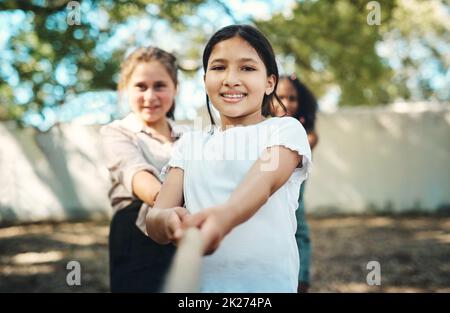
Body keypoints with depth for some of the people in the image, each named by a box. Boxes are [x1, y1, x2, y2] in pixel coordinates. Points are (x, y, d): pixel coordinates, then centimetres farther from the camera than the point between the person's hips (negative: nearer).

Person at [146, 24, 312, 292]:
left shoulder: (286, 129, 0)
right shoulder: (190, 143, 10)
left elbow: (264, 181, -21)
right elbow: (153, 221, -2)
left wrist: (224, 217, -42)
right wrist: (167, 221, -26)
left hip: (268, 282, -3)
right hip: (197, 282, 3)